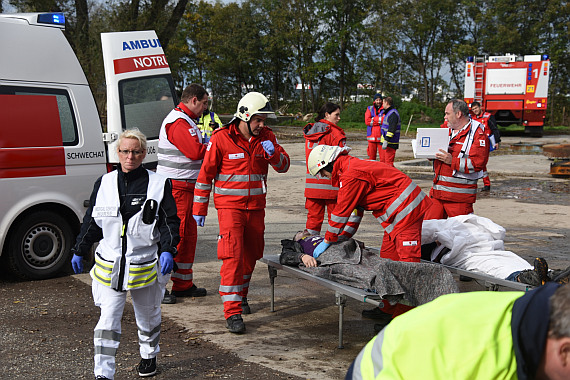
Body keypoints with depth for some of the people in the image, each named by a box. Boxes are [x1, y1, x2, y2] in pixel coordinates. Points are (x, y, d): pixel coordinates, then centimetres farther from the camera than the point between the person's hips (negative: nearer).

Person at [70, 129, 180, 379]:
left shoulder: (159, 185, -3)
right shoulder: (104, 184, 3)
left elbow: (170, 221, -2)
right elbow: (91, 222, 12)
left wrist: (168, 251, -15)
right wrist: (79, 252, 13)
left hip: (145, 264, 0)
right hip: (110, 265, 1)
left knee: (148, 316, 17)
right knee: (108, 319, -7)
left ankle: (149, 356, 41)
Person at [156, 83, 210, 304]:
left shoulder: (185, 121, 20)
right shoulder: (179, 123, -16)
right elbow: (195, 152, -25)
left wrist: (203, 143, 9)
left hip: (184, 186, 11)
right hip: (177, 187, -11)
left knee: (188, 234, 15)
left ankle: (183, 285, 24)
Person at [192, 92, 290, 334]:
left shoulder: (266, 137, 3)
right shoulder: (221, 138, -10)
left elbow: (283, 166, 3)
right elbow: (206, 173, -4)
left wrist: (273, 153, -20)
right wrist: (200, 208, -2)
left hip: (256, 206, 5)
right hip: (229, 205, -5)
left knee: (251, 254, 14)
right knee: (232, 254, -14)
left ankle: (240, 295, 36)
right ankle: (232, 312, -13)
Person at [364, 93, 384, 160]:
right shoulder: (370, 109, 13)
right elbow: (367, 121, -1)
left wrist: (373, 119, -7)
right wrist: (380, 120, -5)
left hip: (381, 137, -2)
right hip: (372, 136, 2)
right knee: (371, 156, 7)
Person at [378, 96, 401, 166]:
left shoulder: (393, 114, -15)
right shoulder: (387, 112, 20)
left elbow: (391, 129, -23)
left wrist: (386, 140, -27)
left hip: (390, 143, -10)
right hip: (385, 141, 10)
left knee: (388, 163, -11)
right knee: (382, 161, 15)